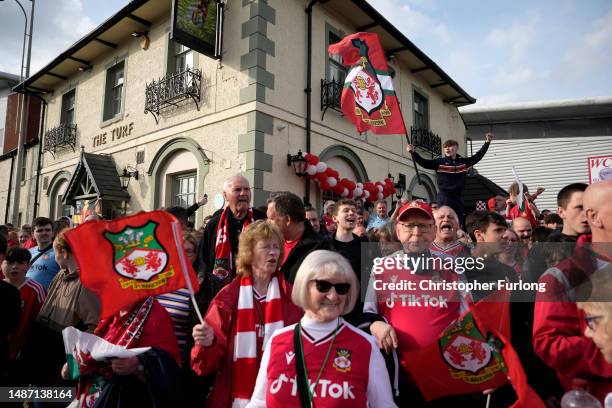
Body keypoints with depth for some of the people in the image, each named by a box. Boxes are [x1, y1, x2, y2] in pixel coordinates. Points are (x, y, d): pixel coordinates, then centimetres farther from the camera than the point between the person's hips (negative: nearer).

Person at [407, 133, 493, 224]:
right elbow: (424, 162, -11)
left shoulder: (463, 162, 9)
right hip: (444, 198, -4)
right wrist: (413, 152, -24)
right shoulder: (440, 162, -2)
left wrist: (487, 142, 15)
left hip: (458, 197, 4)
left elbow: (478, 156, 17)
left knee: (459, 222, 11)